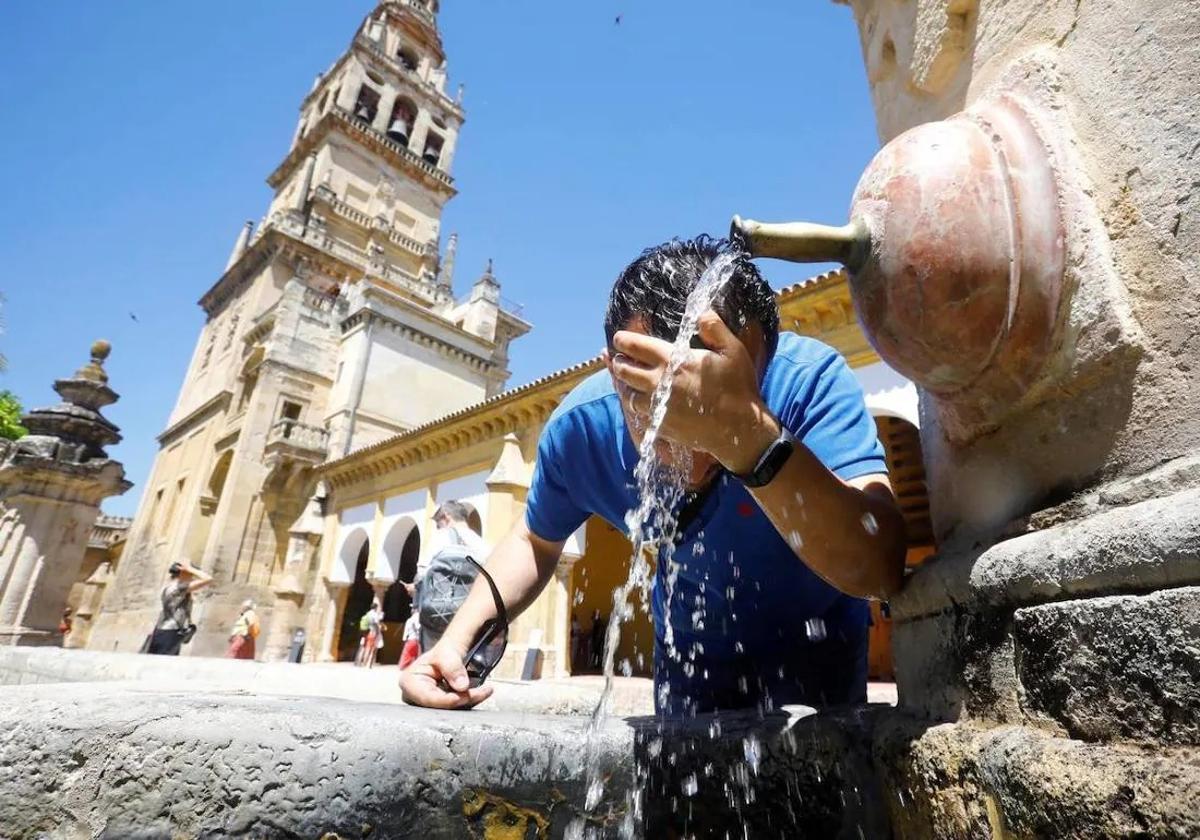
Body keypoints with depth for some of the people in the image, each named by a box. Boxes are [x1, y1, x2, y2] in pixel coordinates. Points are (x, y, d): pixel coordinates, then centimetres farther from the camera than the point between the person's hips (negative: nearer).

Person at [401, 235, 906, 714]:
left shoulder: (810, 381, -33)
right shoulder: (581, 424, -24)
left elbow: (876, 572, -44)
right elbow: (536, 540, -5)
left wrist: (750, 434, -59)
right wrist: (457, 641, -19)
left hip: (813, 645, -1)